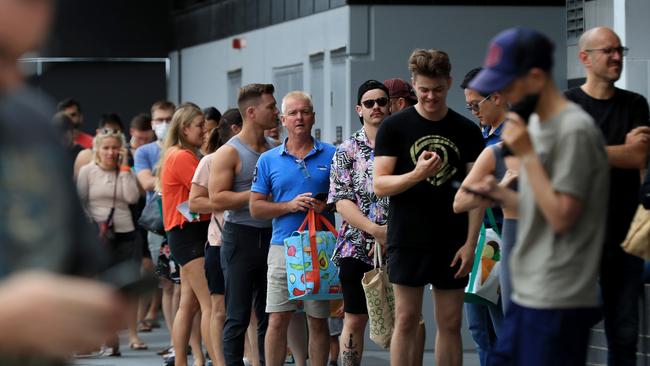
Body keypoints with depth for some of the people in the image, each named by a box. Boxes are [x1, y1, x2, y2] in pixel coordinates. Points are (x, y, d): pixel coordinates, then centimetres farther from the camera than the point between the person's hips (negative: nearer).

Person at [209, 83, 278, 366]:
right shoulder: (229, 153, -7)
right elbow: (217, 199, -16)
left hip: (271, 236, 6)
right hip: (241, 236, -6)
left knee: (270, 314, 8)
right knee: (238, 316, -2)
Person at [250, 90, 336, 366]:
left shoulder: (331, 155, 5)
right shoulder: (268, 160, 7)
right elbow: (256, 208, 5)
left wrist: (326, 204, -11)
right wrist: (291, 205, -10)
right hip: (283, 247, 0)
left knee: (318, 321, 5)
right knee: (277, 320, -3)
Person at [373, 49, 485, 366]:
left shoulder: (467, 131, 6)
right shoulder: (395, 127, 0)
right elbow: (379, 184, -5)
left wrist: (470, 242, -3)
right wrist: (416, 175, -22)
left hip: (452, 244, 2)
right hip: (409, 241, -2)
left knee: (450, 324, 5)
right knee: (406, 321, -2)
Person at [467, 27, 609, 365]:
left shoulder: (574, 130, -16)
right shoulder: (537, 125, 13)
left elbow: (561, 217, -19)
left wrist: (527, 154, -18)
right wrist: (501, 195, 4)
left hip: (558, 302, -10)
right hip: (528, 293, 10)